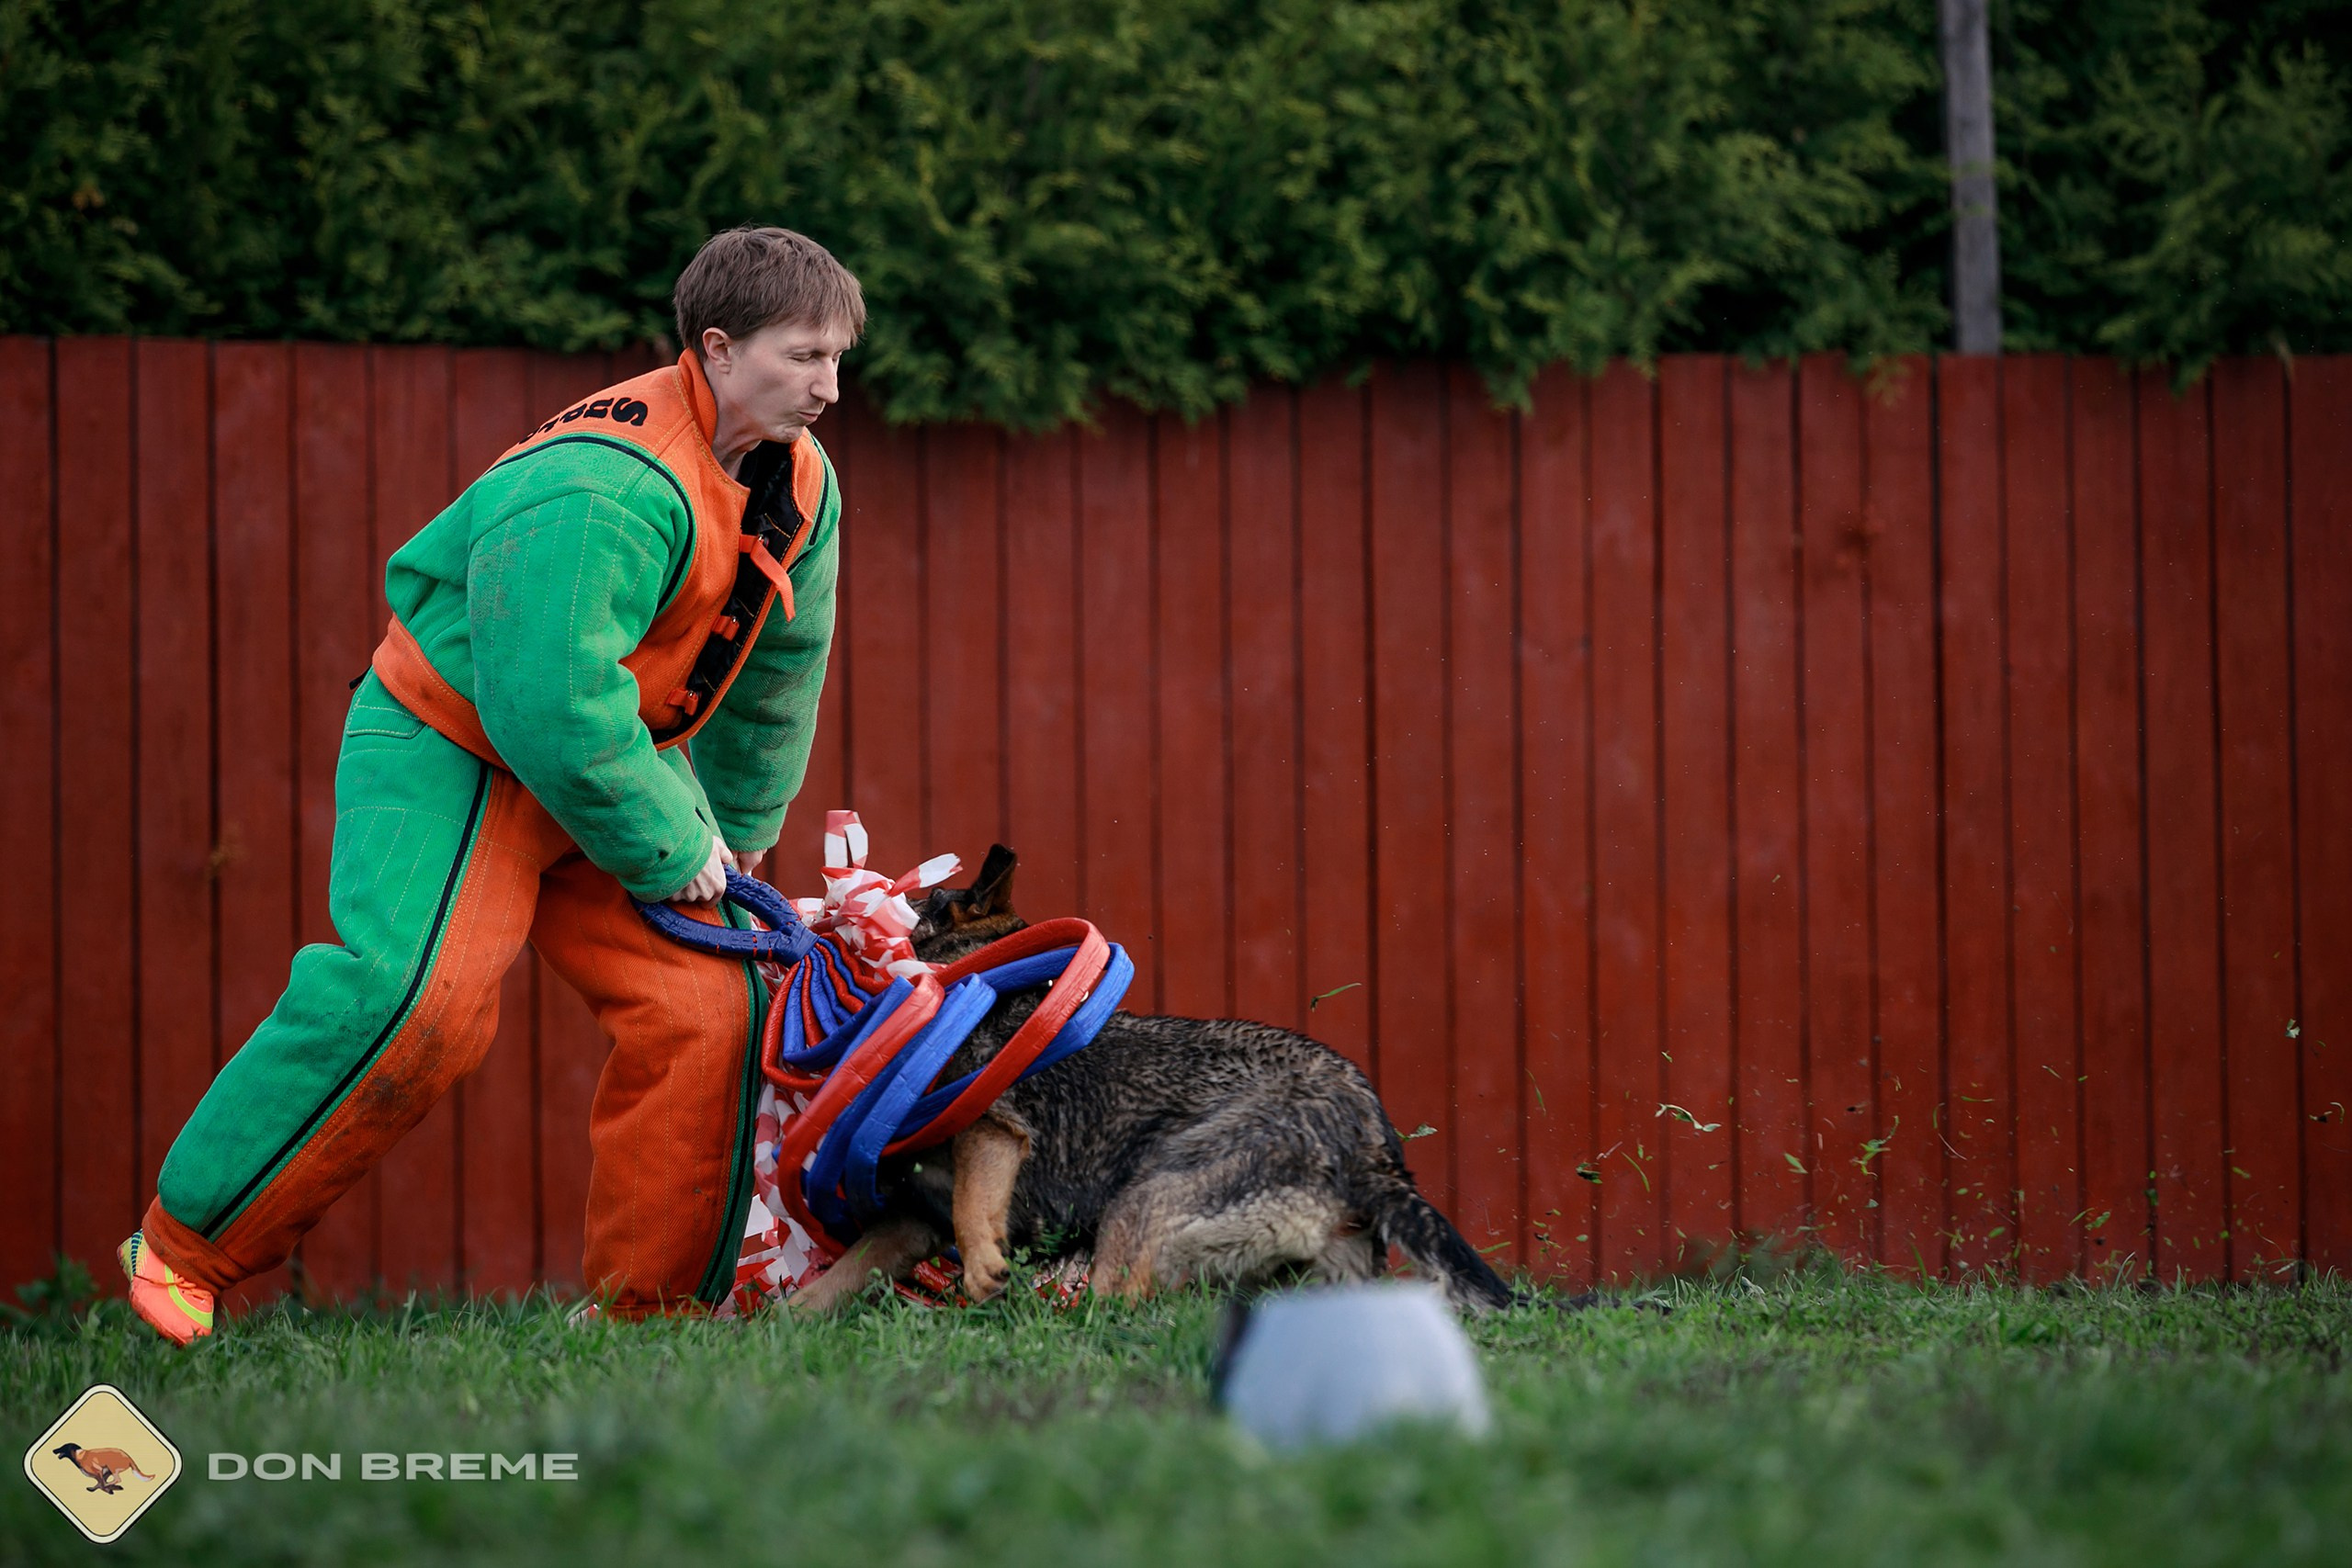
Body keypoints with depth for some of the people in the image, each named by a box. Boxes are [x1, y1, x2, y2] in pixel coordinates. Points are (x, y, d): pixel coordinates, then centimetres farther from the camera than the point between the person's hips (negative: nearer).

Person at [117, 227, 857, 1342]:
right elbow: (555, 709, -33)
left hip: (614, 762, 9)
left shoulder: (797, 482, -1)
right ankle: (185, 1248, -13)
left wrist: (737, 829, 20)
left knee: (709, 1005, -4)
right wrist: (672, 850, -21)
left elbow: (780, 666, 15)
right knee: (415, 999, -25)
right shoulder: (599, 493, -31)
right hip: (451, 752, -8)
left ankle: (658, 1307, 8)